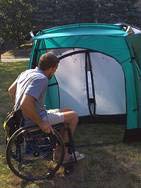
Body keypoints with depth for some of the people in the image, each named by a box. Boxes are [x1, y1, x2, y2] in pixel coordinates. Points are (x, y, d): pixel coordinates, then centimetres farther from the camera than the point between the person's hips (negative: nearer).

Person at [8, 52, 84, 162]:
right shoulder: (41, 79, -23)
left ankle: (63, 152, 24)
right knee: (73, 116, 0)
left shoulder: (27, 73, 7)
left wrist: (19, 110, 25)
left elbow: (11, 91, 20)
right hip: (33, 121, -10)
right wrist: (40, 123, -24)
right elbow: (25, 104, -35)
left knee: (66, 112, 20)